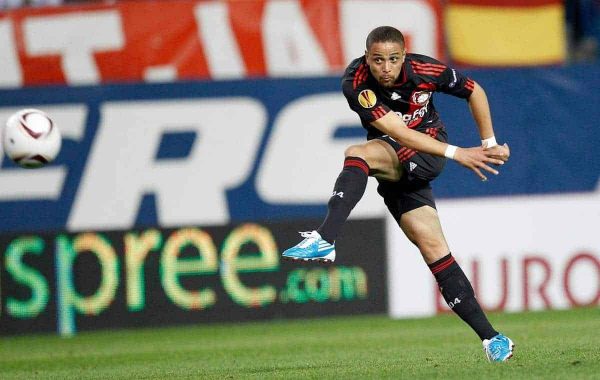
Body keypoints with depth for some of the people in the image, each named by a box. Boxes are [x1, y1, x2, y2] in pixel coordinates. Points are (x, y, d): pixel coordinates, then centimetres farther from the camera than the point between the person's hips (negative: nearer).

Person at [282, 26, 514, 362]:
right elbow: (396, 131, -27)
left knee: (358, 155, -31)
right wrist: (456, 153, -34)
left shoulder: (424, 71, -15)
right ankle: (491, 337, -4)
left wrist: (489, 144, 6)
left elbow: (475, 91, 4)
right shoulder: (356, 84, -18)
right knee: (434, 250, -6)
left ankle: (324, 240, -43)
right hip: (393, 163, 2)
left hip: (429, 153, -2)